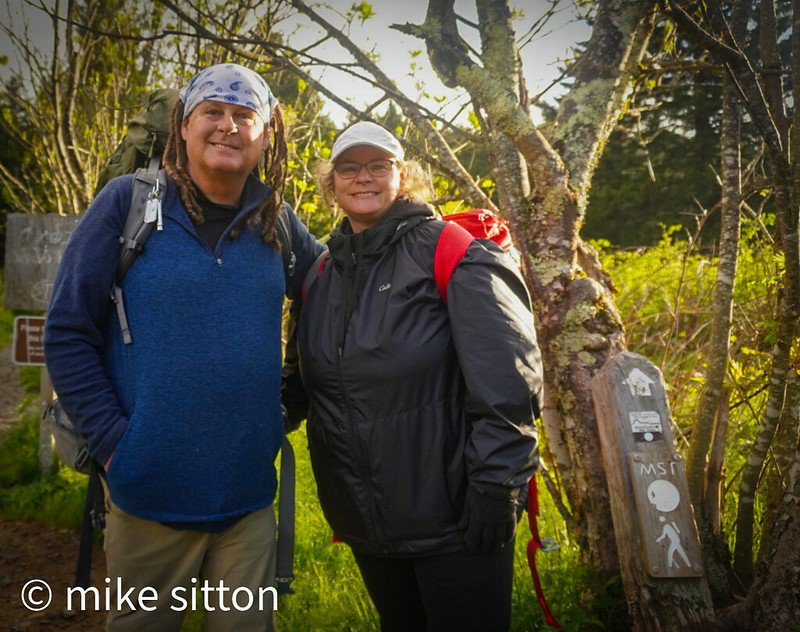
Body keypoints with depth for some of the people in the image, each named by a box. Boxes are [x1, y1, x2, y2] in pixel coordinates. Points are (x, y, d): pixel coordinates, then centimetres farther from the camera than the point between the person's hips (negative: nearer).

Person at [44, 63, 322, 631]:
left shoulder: (277, 222, 5)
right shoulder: (129, 201, -4)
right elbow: (68, 332, -4)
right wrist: (113, 442, -11)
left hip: (250, 496, 3)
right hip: (151, 497, -2)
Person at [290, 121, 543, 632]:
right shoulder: (323, 273, 9)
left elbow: (506, 381, -17)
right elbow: (312, 380, 17)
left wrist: (494, 487, -20)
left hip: (454, 518, -6)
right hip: (366, 523, 6)